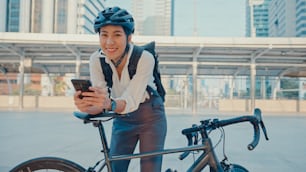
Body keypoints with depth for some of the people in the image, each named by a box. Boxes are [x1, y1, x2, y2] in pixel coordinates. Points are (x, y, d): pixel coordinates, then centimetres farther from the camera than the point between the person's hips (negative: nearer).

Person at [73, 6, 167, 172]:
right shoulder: (96, 59, -15)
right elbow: (101, 104, -21)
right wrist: (87, 105, -44)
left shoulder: (145, 58, -26)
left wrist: (109, 104, -52)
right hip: (122, 118, 3)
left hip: (150, 116, -3)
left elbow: (131, 101, -31)